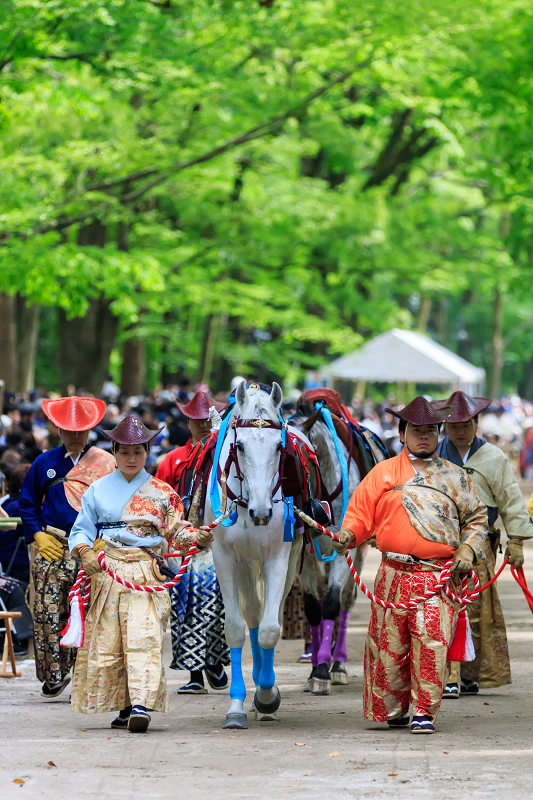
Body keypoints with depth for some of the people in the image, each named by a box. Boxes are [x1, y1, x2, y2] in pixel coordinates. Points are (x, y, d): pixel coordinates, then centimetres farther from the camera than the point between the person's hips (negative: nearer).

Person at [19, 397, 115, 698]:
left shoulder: (106, 463, 6)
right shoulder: (44, 463, 12)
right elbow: (28, 503, 18)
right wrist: (38, 535, 4)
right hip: (52, 549, 2)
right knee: (48, 616, -4)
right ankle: (54, 676, 10)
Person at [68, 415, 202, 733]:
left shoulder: (161, 492, 10)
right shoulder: (98, 490, 12)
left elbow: (177, 531, 10)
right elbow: (81, 530, 11)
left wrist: (196, 537, -11)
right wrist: (85, 552, -9)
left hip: (146, 572, -2)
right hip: (106, 570, 2)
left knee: (144, 636, -17)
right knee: (106, 640, 0)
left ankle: (141, 705, -25)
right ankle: (123, 706, 11)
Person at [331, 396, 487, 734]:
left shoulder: (455, 477, 14)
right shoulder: (384, 472, 11)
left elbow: (476, 517, 20)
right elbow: (361, 511, 10)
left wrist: (467, 549, 5)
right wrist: (348, 534, -10)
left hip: (440, 576, 0)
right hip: (394, 574, 0)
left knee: (432, 643, -9)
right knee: (389, 644, 2)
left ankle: (425, 712, -2)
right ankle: (394, 709, 18)